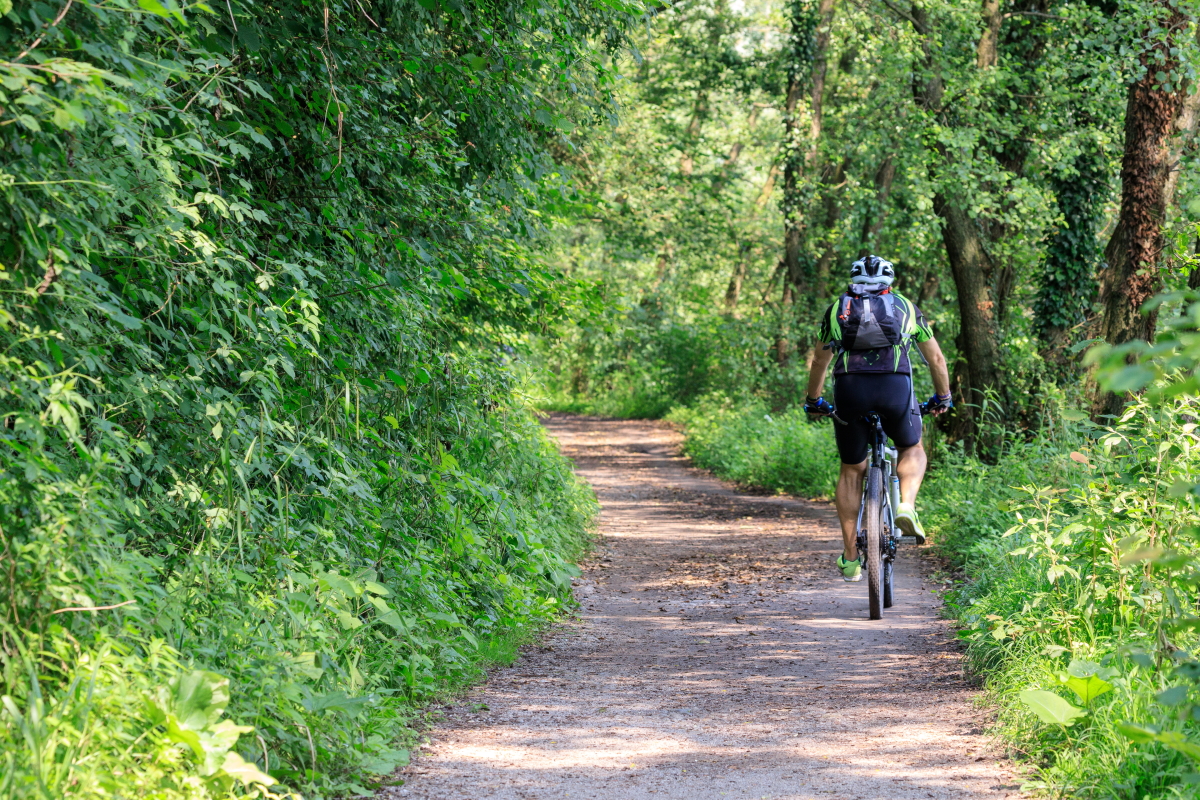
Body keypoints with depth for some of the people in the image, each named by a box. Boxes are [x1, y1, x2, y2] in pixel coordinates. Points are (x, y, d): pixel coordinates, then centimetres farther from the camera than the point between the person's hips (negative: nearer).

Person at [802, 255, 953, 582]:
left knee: (851, 471, 16)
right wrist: (943, 398, 44)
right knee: (912, 449, 27)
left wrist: (813, 401, 45)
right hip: (896, 386, -1)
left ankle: (850, 558, 14)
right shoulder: (906, 307, 25)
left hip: (849, 387, 1)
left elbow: (820, 361, 31)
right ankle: (906, 507, -1)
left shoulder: (838, 308, 25)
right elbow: (936, 358, 29)